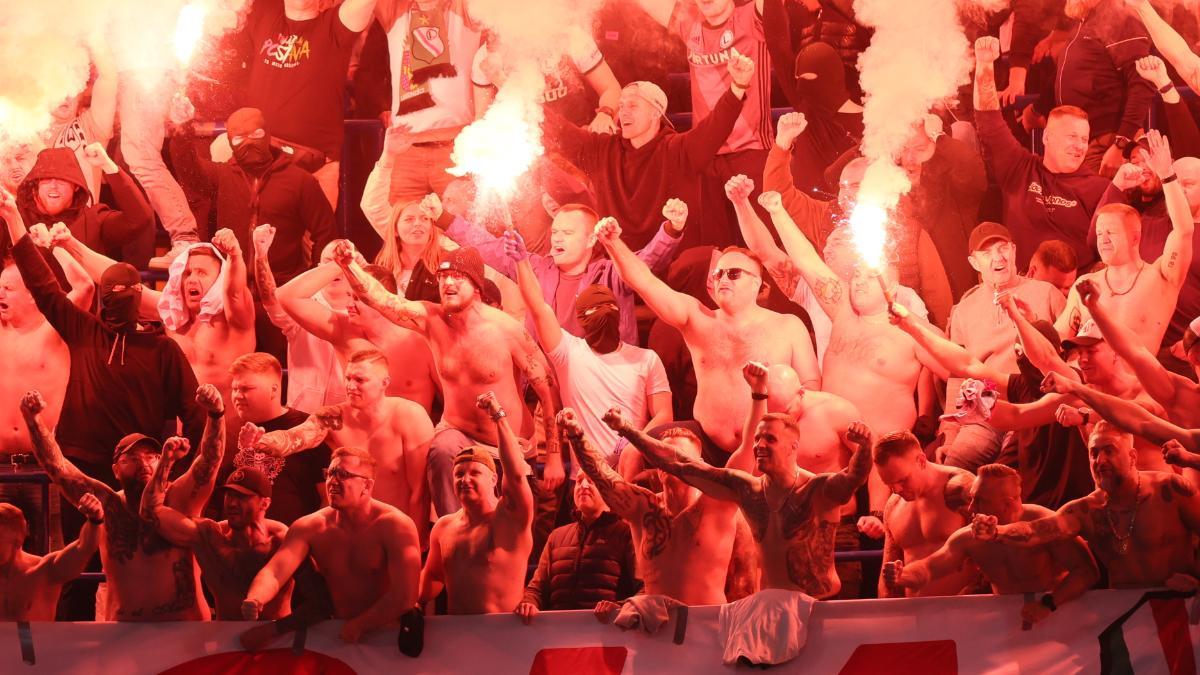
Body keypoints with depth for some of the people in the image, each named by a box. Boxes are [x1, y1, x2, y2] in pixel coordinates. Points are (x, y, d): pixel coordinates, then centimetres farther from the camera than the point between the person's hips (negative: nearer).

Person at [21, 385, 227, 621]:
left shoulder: (179, 500, -1)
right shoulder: (108, 505, 4)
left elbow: (210, 459, -15)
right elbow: (57, 466, -1)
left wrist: (216, 414, -32)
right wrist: (33, 421, -13)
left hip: (186, 620, -2)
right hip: (124, 627, 2)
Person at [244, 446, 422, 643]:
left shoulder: (394, 525, -8)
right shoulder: (309, 527, 4)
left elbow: (405, 595, -17)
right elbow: (274, 571, -10)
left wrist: (359, 626, -22)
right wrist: (254, 601, -32)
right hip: (335, 636, 3)